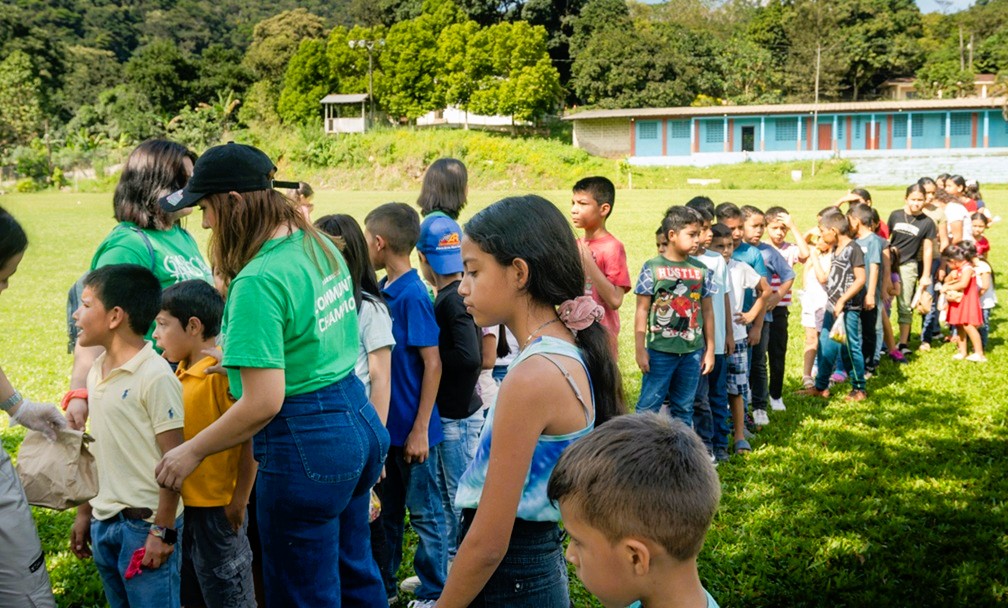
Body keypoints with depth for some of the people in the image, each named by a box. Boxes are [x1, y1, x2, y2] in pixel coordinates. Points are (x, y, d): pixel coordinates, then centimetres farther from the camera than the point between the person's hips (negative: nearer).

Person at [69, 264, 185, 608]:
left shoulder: (155, 376, -16)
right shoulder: (96, 372, 8)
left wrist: (163, 531, -16)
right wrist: (85, 513, 18)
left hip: (144, 524, -8)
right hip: (104, 522, 8)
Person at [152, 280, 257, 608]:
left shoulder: (223, 373, -20)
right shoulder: (180, 372, 6)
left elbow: (250, 439, -20)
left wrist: (239, 499, -19)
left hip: (217, 507, -9)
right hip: (184, 503, 9)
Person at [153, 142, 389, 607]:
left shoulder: (258, 281, -23)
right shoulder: (320, 246, 4)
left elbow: (263, 402, -24)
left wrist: (190, 452, -11)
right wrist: (240, 355, 25)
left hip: (306, 445, -9)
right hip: (359, 418, 9)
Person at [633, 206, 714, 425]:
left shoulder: (700, 270, 5)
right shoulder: (652, 267, -5)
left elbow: (707, 310, 10)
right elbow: (642, 310, -4)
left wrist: (710, 349, 10)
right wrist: (640, 349, -7)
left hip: (692, 351, 4)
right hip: (660, 351, -4)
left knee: (684, 409, 13)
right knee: (648, 406, -1)